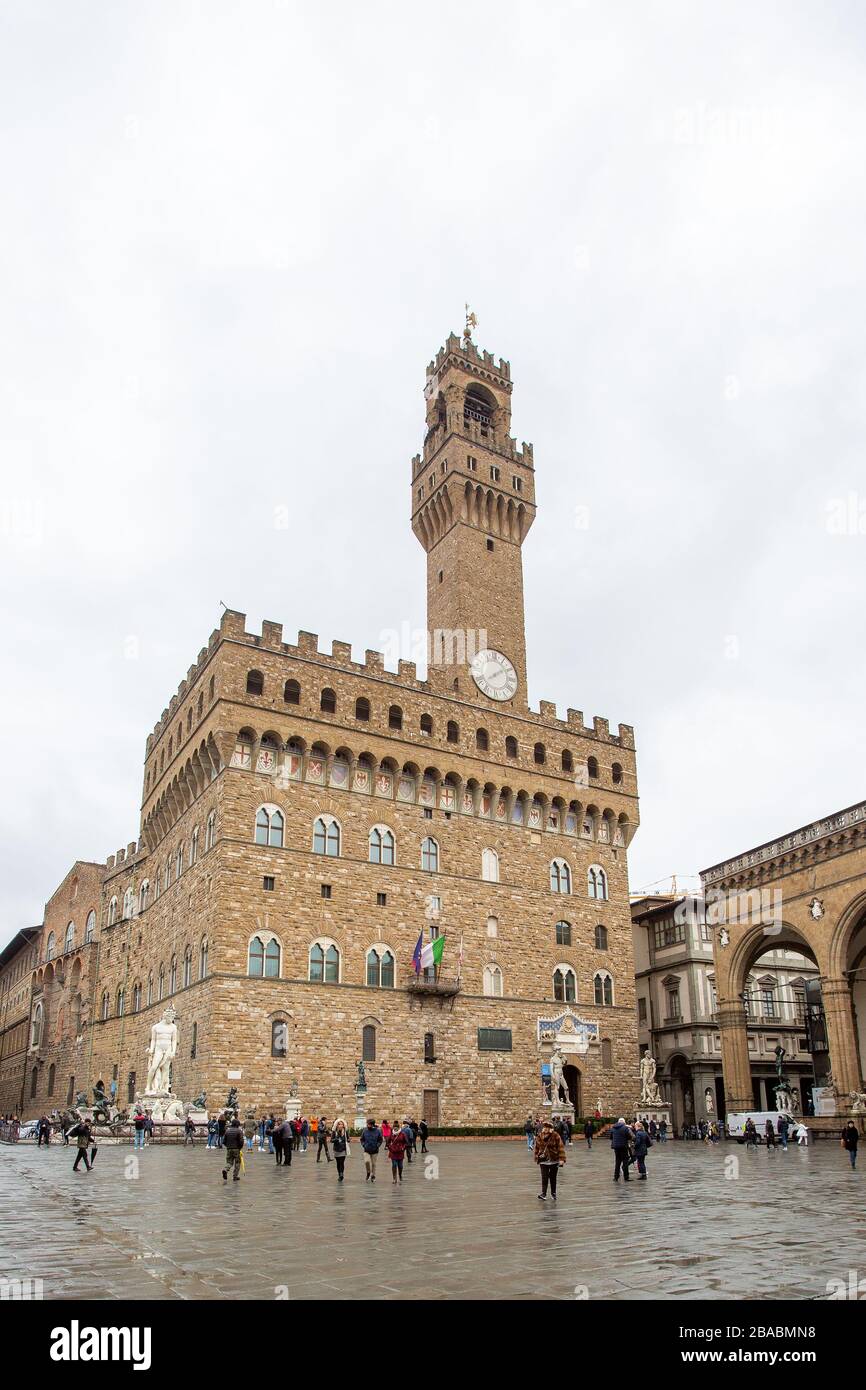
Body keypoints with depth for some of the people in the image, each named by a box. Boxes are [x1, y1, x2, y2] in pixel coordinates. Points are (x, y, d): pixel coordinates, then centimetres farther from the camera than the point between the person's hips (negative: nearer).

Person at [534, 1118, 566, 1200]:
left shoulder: (556, 1136, -11)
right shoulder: (540, 1136, -2)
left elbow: (561, 1147, -12)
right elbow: (537, 1148, 8)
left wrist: (561, 1159, -18)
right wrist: (537, 1157, 9)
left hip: (554, 1160, -1)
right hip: (543, 1160, 1)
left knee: (553, 1178, 10)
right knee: (544, 1178, -9)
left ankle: (553, 1194, 23)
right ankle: (543, 1194, -7)